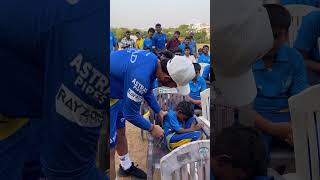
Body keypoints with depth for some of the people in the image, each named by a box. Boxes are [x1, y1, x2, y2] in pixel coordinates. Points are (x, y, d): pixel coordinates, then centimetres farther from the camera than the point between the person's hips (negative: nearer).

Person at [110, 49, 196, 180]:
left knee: (121, 131, 22)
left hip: (117, 92, 9)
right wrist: (152, 128, -5)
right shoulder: (141, 76, -37)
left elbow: (147, 91, 11)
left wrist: (159, 112, 17)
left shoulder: (154, 59, -9)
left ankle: (127, 166, 44)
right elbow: (131, 114, -21)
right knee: (111, 147, 0)